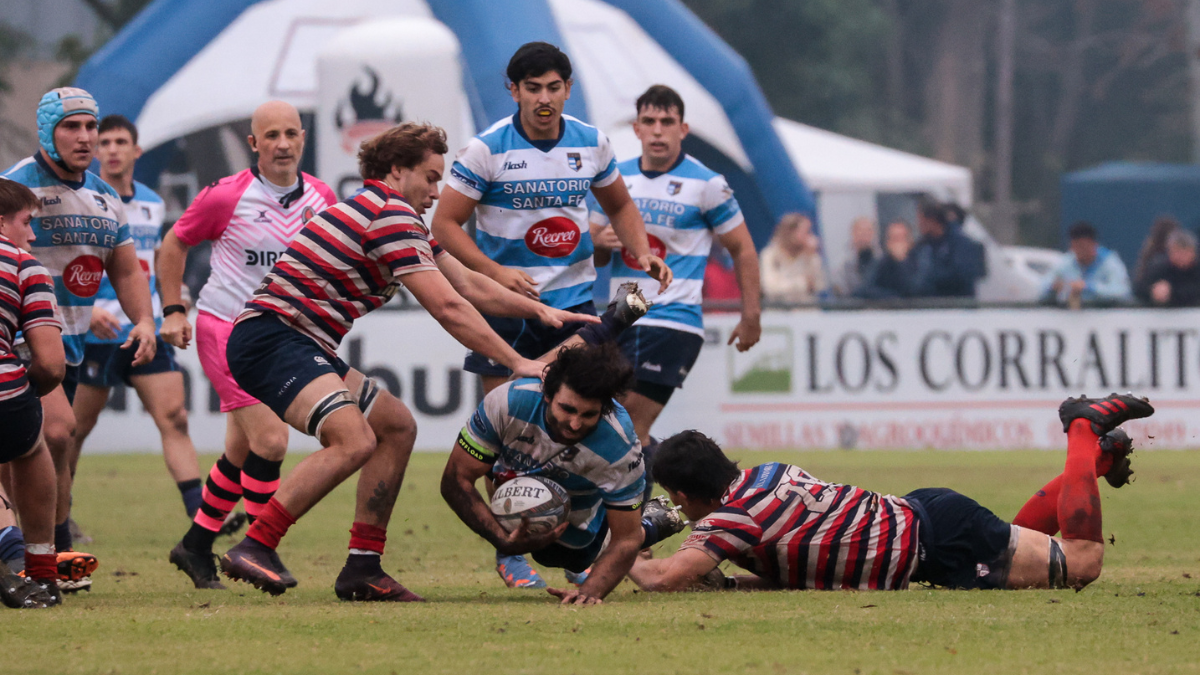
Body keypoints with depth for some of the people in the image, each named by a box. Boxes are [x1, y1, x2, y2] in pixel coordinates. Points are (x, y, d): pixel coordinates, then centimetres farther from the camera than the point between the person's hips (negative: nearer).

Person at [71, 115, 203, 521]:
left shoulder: (152, 204, 12)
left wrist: (170, 306, 19)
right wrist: (85, 308, -24)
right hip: (96, 334, -5)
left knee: (174, 418, -8)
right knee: (78, 426, 4)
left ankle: (200, 514, -15)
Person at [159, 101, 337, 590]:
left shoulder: (321, 198, 0)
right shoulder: (227, 197, -13)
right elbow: (175, 243, 1)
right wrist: (172, 309, -5)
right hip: (226, 328, -6)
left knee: (243, 451, 12)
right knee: (270, 439, -18)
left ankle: (196, 547, 27)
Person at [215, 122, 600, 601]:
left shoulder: (402, 220, 22)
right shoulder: (390, 212, -11)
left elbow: (470, 285, 28)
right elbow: (448, 307, -14)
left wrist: (540, 310, 18)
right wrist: (517, 363, -8)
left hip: (302, 348, 11)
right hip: (270, 334, -11)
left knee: (396, 426, 14)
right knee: (354, 440, -28)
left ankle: (362, 569, 11)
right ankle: (253, 550, -25)